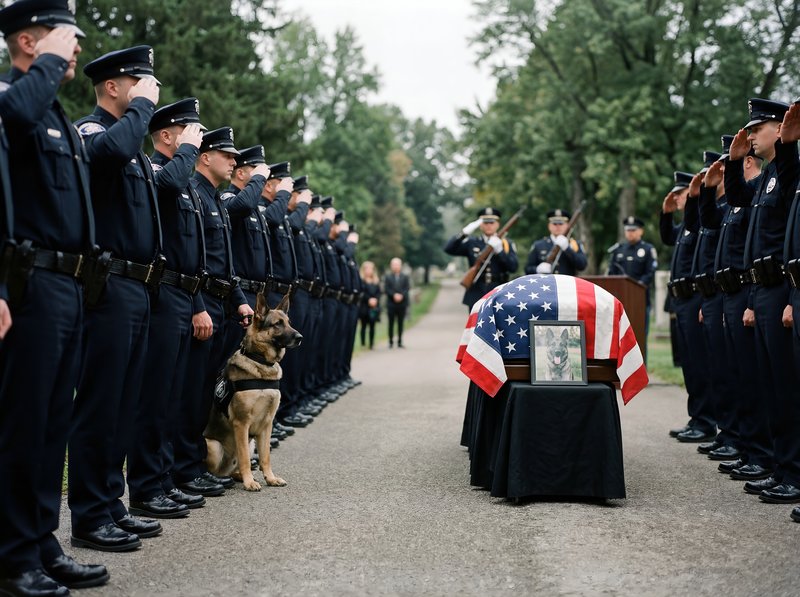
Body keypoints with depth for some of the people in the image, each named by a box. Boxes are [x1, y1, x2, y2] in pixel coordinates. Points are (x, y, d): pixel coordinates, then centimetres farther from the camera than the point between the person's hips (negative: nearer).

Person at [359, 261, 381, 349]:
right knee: (364, 325, 0)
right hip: (364, 306, -4)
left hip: (374, 306, 4)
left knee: (372, 326, 3)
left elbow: (379, 292, 8)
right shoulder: (361, 280, -3)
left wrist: (375, 299, -9)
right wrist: (369, 299, -16)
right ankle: (363, 343, 2)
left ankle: (371, 344, 6)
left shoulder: (376, 281, 13)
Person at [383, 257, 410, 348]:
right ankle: (391, 342, 7)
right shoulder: (387, 276, 5)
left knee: (400, 323, 4)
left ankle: (400, 342, 8)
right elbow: (386, 289, -2)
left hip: (402, 303, 1)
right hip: (391, 303, -1)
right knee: (391, 323, 2)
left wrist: (401, 295, -15)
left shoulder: (405, 277, 7)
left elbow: (407, 288, 1)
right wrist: (394, 295, -15)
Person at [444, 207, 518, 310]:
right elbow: (449, 249, -4)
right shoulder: (471, 243, 8)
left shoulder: (507, 244, 8)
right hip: (476, 297, 0)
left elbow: (514, 267, -4)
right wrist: (465, 232, -16)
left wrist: (499, 250, -18)